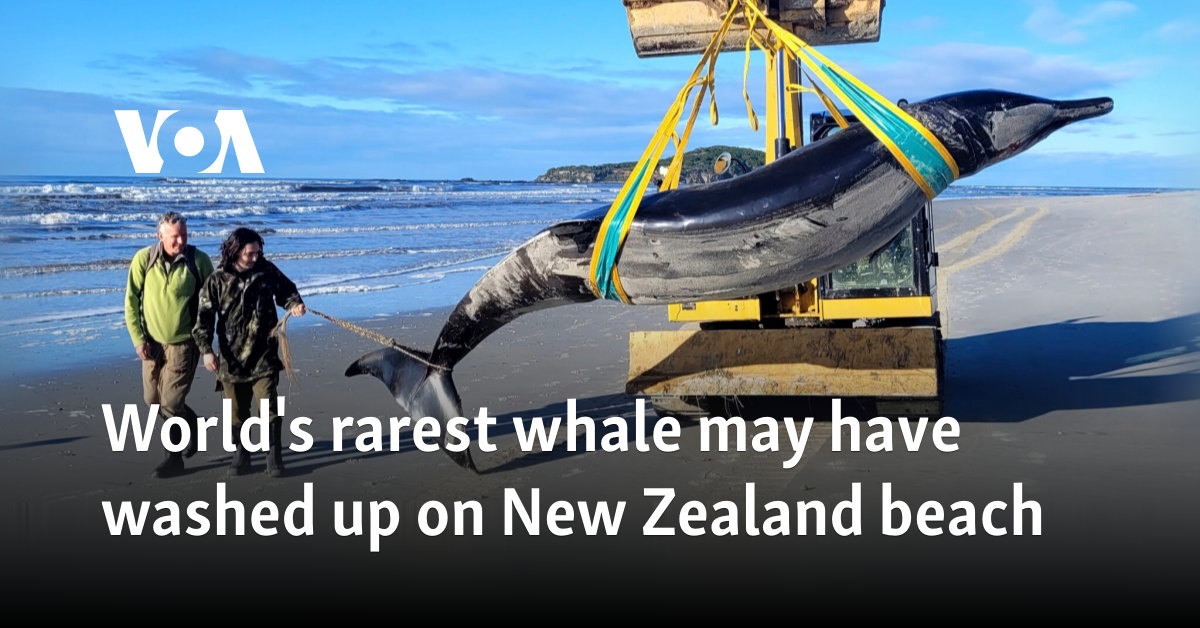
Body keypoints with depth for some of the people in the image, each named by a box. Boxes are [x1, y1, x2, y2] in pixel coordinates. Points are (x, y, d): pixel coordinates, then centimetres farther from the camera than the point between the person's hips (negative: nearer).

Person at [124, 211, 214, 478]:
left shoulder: (199, 261, -11)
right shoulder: (143, 259, -8)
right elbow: (131, 301, -2)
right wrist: (138, 339, -6)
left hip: (183, 343, -4)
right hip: (152, 342, 4)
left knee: (171, 402, -6)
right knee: (152, 399, 14)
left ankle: (174, 458, 10)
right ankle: (190, 424, 40)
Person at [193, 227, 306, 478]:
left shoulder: (267, 271, -1)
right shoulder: (217, 281, -5)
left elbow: (286, 289, 16)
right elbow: (204, 317, -4)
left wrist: (293, 303, -7)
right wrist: (206, 349, -13)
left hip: (263, 356, 0)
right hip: (231, 358, 0)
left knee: (268, 408, -6)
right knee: (237, 412, 10)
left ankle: (274, 456, 5)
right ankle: (241, 455, 25)